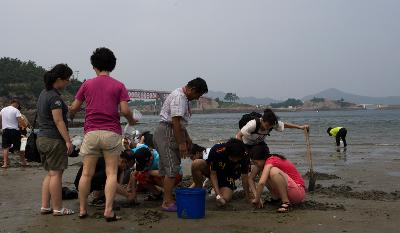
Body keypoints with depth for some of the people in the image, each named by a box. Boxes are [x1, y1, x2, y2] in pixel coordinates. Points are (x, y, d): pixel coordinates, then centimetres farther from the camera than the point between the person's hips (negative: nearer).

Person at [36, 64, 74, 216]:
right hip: (54, 139, -10)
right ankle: (57, 209, 3)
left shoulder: (43, 93, 14)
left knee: (50, 174, 15)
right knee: (56, 174, -3)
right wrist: (68, 141, -19)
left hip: (41, 138, 10)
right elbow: (58, 121, -20)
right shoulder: (54, 97, -15)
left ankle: (45, 206, 17)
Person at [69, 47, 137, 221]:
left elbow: (73, 108, 10)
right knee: (111, 173, 1)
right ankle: (108, 211, -5)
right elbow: (125, 110, -6)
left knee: (87, 173, 9)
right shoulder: (119, 86, 2)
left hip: (91, 133, 2)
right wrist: (132, 121, 14)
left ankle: (82, 209, 16)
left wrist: (71, 115, 33)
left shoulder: (87, 84, 7)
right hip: (111, 133, -2)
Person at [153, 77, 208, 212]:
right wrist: (181, 143, -22)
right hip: (167, 133, -11)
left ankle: (168, 199, 17)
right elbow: (175, 122, -23)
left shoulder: (184, 98, 17)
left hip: (171, 134, 11)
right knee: (172, 169, -11)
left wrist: (187, 138, 26)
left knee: (168, 168, 12)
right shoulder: (179, 97, -17)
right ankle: (167, 203, -7)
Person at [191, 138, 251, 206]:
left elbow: (244, 177, -15)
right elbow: (213, 174, -26)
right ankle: (198, 187, -4)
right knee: (196, 164, -32)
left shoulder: (244, 157, -28)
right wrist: (218, 195, -33)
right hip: (212, 170, -1)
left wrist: (248, 197, -10)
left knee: (225, 199, -25)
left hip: (228, 177, 1)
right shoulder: (216, 151, -34)